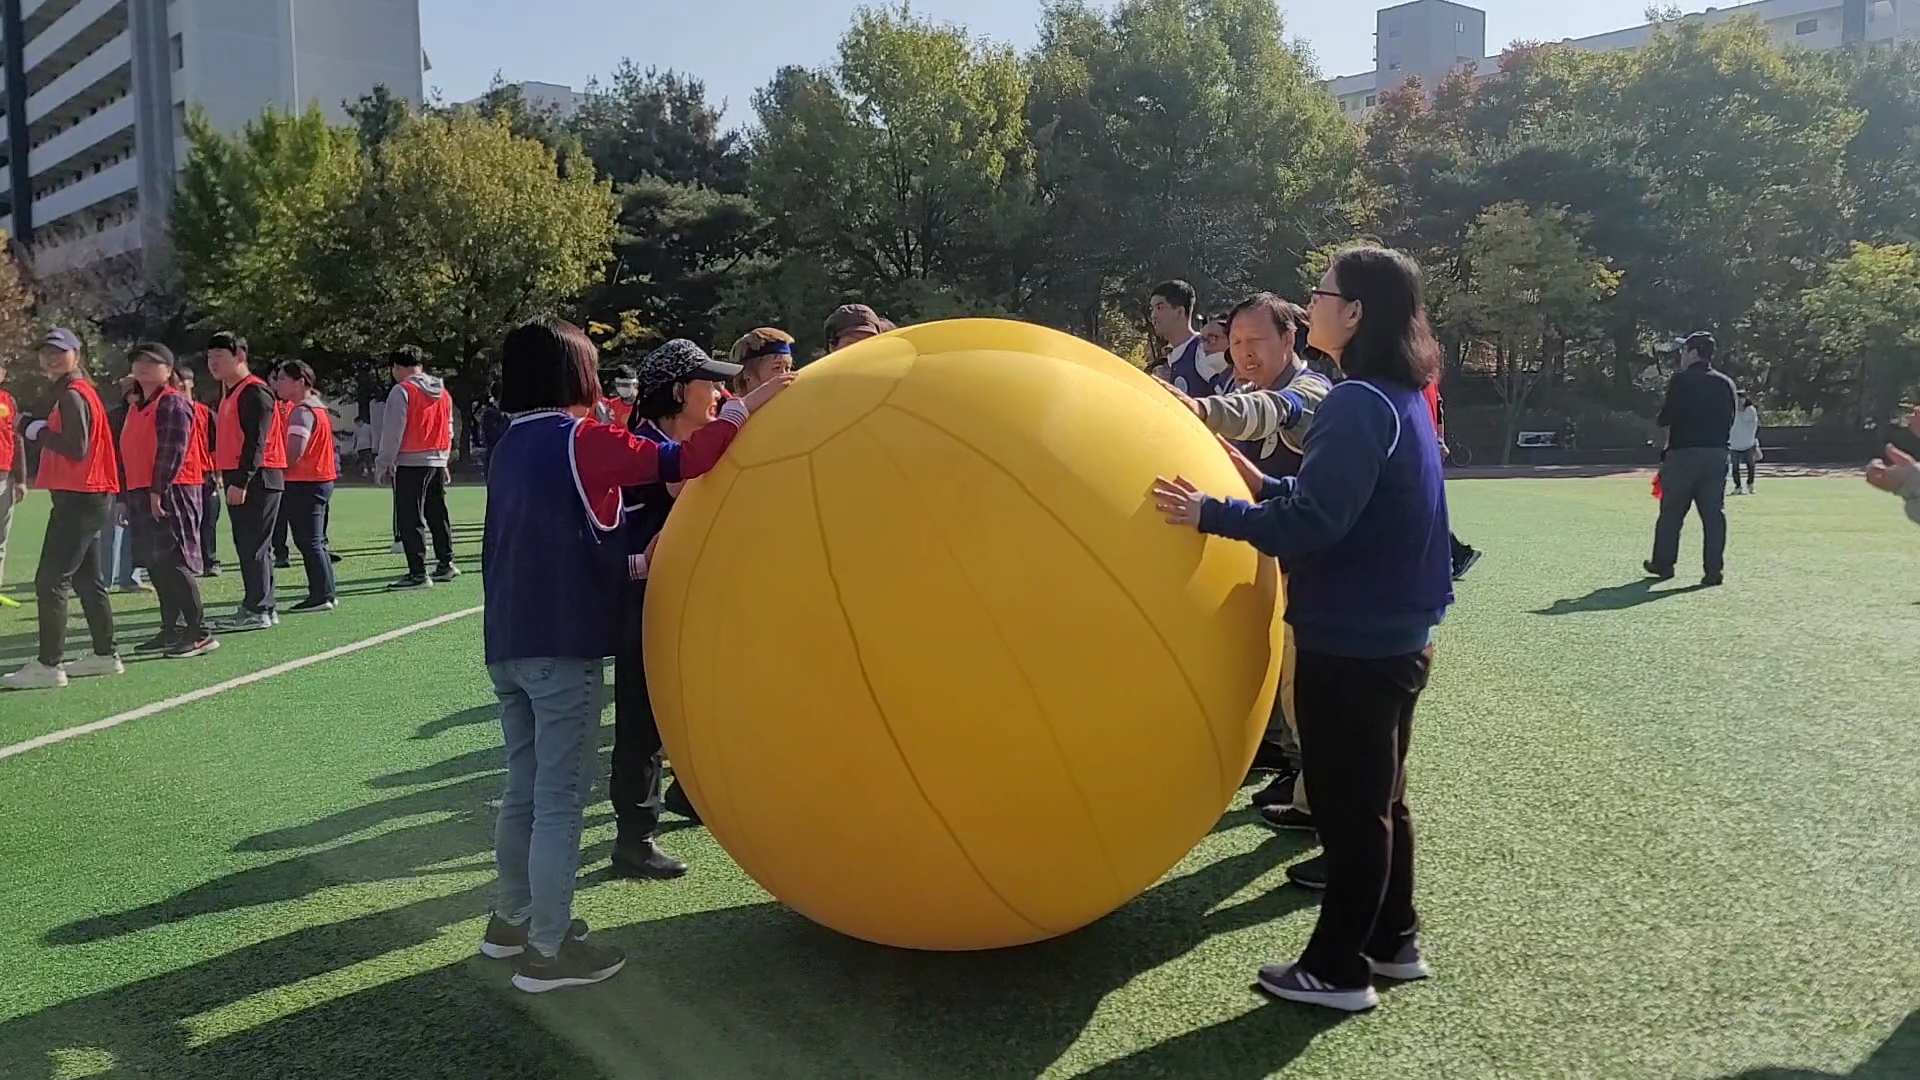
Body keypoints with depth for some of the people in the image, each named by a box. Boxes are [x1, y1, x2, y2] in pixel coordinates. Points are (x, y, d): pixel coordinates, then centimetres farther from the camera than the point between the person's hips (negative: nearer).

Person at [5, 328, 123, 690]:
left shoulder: (71, 395, -12)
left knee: (50, 581, -10)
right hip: (86, 497, 11)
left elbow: (76, 449, -21)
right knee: (87, 579, 15)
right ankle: (105, 654, 21)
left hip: (77, 498, -11)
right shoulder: (78, 391, 18)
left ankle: (48, 665, -10)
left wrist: (40, 432, -10)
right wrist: (38, 431, 4)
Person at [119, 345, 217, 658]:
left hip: (171, 493, -10)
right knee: (156, 565, 12)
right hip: (142, 494, 10)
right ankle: (171, 630, 19)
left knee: (174, 563, -11)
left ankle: (199, 633, -8)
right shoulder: (137, 407, 19)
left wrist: (158, 490, -20)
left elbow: (173, 451, -18)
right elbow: (129, 453, 23)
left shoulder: (172, 403, -10)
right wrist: (127, 497, 20)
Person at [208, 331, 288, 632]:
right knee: (248, 545, 12)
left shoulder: (254, 392, -12)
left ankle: (256, 610, -4)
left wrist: (241, 482, -23)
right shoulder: (230, 392, 19)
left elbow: (256, 441, -19)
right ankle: (262, 607, 18)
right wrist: (230, 479, 17)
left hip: (256, 479, -10)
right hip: (238, 480, 10)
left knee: (253, 545, -8)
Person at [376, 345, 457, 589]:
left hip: (410, 462, -7)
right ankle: (445, 563, 20)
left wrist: (383, 464, -7)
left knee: (410, 519, -5)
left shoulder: (402, 391, -10)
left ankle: (418, 573, -7)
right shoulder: (443, 392, 12)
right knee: (437, 515, 16)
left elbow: (392, 432, -12)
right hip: (437, 461, 7)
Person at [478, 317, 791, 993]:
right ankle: (549, 950, 1)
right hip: (564, 645, -8)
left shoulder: (511, 446, 15)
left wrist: (626, 564, 22)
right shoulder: (580, 438, -9)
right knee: (560, 796, -3)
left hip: (508, 644, 8)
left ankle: (512, 919, 29)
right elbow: (682, 462, -16)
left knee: (524, 789, 18)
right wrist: (744, 408, -5)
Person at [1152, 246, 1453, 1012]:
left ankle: (1337, 969, 13)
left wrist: (1212, 514, -23)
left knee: (1347, 806, 1)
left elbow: (1314, 522, -25)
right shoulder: (1397, 398, 10)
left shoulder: (1359, 404, -20)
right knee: (1376, 797, 20)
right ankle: (1393, 942, 32)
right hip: (1390, 635, 10)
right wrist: (1263, 484, 13)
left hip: (1351, 643, -10)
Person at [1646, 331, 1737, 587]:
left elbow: (1664, 418, -12)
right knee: (1714, 513, 4)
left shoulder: (1682, 380, -9)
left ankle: (1663, 563, 17)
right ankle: (1714, 571, 2)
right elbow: (1729, 420, 12)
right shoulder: (1726, 384, 8)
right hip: (1717, 454, 4)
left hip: (1683, 453, -4)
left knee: (1671, 511, 8)